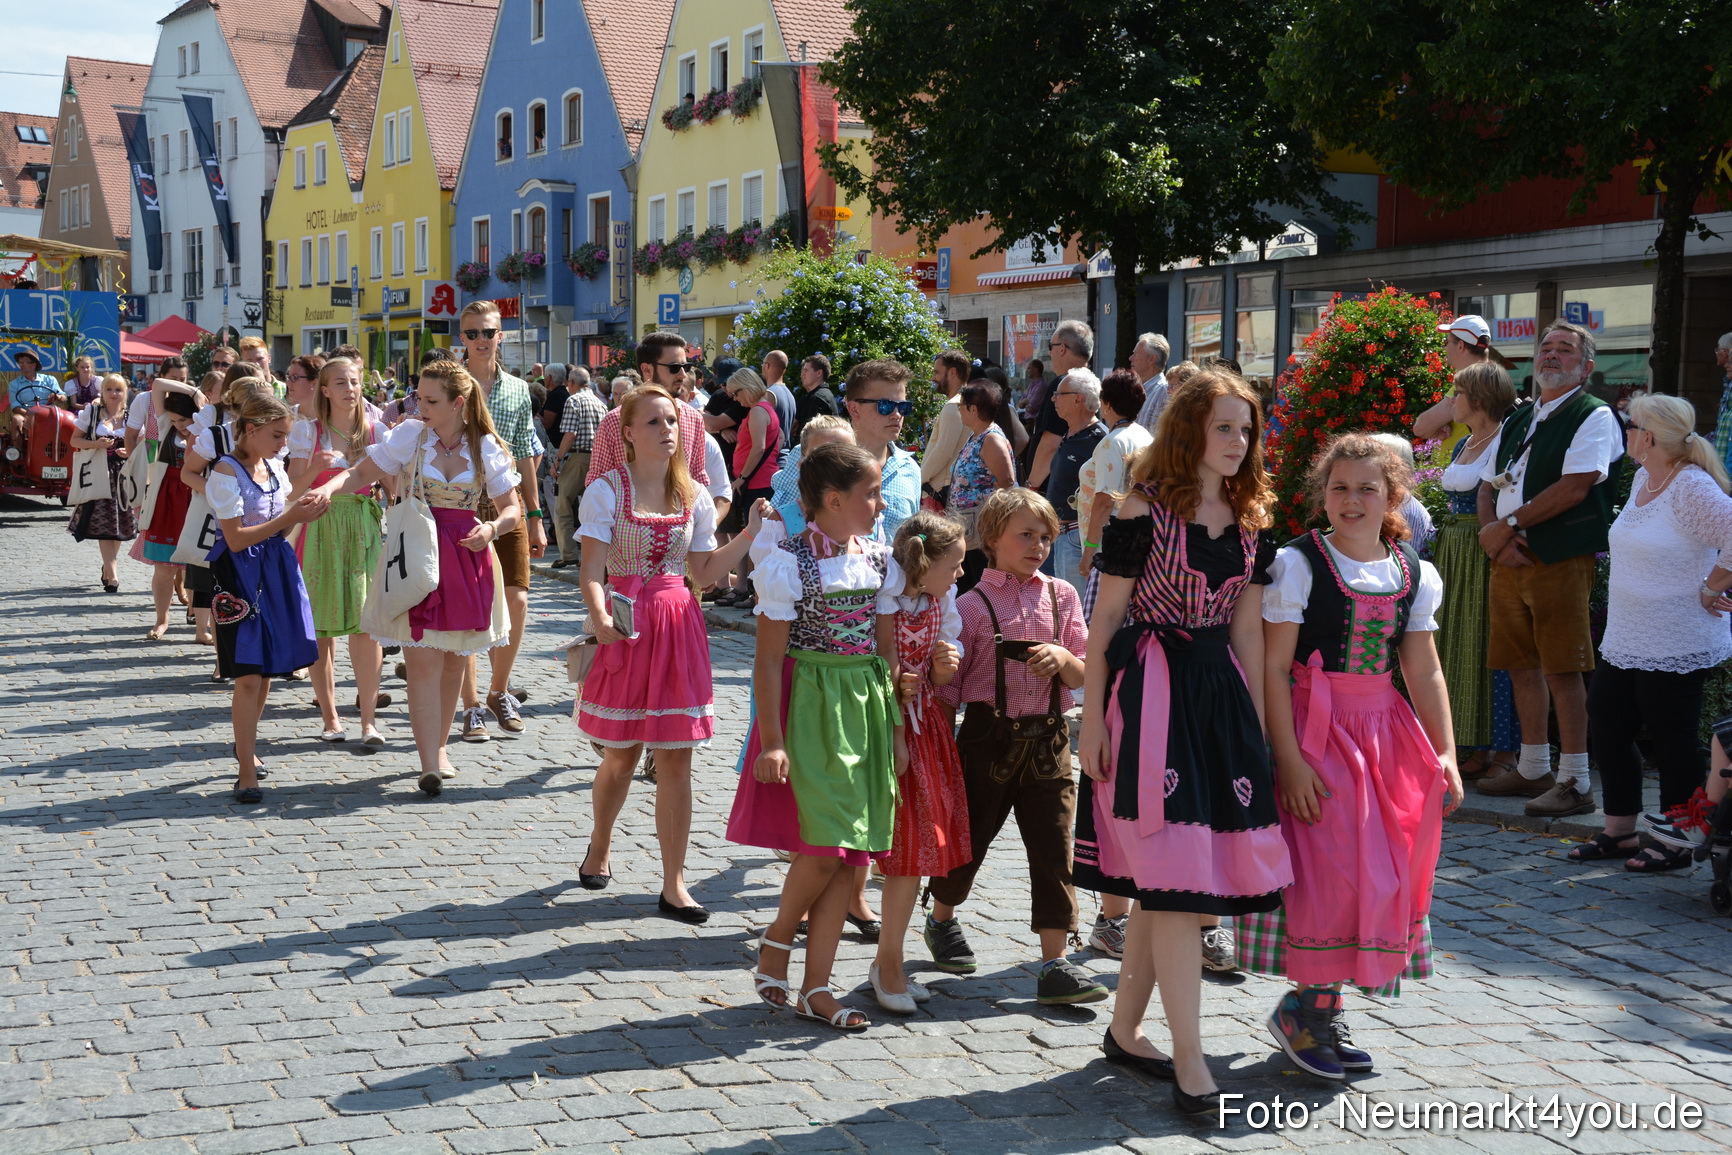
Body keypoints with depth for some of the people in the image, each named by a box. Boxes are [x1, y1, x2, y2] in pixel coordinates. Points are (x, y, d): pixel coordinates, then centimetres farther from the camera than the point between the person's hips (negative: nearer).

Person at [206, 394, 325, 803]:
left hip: (276, 569, 7)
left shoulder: (274, 466, 9)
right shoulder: (226, 473, -14)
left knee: (267, 670, 14)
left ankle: (246, 744, 35)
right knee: (249, 677, -8)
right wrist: (289, 517, -21)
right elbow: (236, 538, -18)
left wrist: (304, 510, -4)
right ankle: (247, 775, -3)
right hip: (240, 574, -7)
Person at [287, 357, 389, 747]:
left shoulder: (375, 430, 7)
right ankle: (330, 718, 11)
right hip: (320, 528, -1)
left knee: (366, 625, -8)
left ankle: (368, 720, -6)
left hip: (364, 528, 1)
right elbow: (293, 489, -3)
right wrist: (316, 468, -21)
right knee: (321, 628, 0)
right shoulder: (308, 430, 1)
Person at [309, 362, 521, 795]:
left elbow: (513, 508, 7)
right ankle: (430, 767, -12)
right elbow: (363, 472, 3)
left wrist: (492, 528, -13)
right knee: (423, 662, -10)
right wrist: (329, 487, -16)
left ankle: (438, 747, 29)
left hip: (466, 559, 2)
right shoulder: (410, 434, 0)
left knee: (455, 661, 9)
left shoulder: (486, 448, 2)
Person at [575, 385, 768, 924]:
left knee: (675, 759, 1)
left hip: (678, 626, 3)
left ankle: (673, 884, 7)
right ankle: (599, 847, 37)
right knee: (621, 755, 7)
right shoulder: (606, 490, -5)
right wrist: (600, 616, -30)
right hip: (624, 626, -3)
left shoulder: (693, 495, 7)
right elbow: (592, 571, -12)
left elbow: (704, 572, 11)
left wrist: (749, 533, 1)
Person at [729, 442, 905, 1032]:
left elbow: (887, 651, 12)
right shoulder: (789, 562, -10)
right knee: (825, 844, -11)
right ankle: (778, 938, 18)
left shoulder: (879, 561, 7)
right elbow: (768, 658, -11)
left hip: (865, 708, 6)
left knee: (848, 852, 5)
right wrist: (772, 740, -15)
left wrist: (895, 728, 10)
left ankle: (815, 987, 13)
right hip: (810, 709, -6)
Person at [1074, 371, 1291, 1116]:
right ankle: (1189, 1060, -5)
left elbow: (1246, 629, 12)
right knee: (1174, 871, -9)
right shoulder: (1145, 510, -7)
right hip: (1151, 691, -6)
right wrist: (1092, 719, -7)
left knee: (1160, 878, 10)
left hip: (1219, 692, 6)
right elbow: (1106, 618, -5)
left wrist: (1258, 723, 9)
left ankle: (1125, 1030, 24)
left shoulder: (1249, 522, 10)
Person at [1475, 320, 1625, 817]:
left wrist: (1508, 524, -12)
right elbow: (1487, 487, 17)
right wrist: (1491, 533, -3)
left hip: (1560, 560, -7)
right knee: (1522, 664, 11)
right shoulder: (1517, 421, 19)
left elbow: (1574, 488, -15)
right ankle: (1533, 769, 22)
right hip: (1508, 558, 7)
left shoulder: (1594, 416, -4)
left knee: (1562, 669, -8)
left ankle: (1574, 782, -3)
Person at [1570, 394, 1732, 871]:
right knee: (1607, 730, 13)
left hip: (1674, 649, -9)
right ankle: (1619, 831, 26)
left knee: (1672, 742, 1)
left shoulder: (1691, 488, -18)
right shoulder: (1643, 478, 10)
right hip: (1623, 641, 9)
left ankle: (1677, 844, 14)